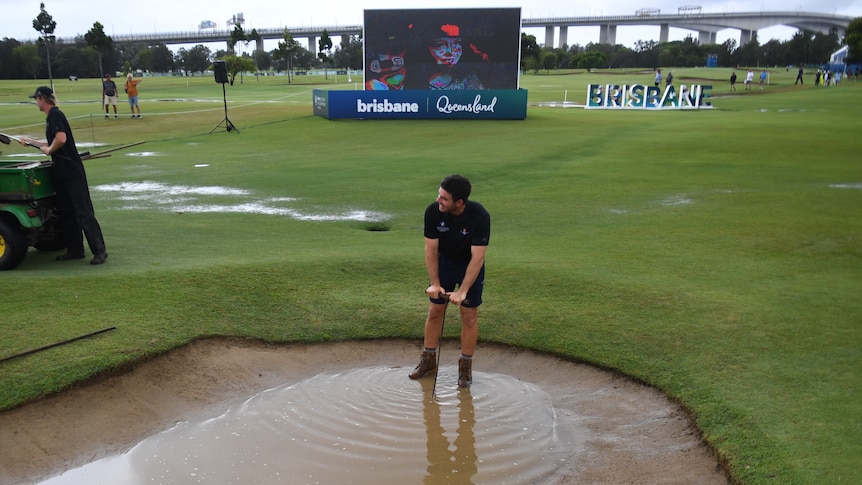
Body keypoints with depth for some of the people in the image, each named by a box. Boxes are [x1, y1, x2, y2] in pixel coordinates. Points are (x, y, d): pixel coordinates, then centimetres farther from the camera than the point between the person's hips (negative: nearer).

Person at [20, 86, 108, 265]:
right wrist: (32, 142, 32)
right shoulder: (52, 116, 17)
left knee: (83, 212, -10)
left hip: (72, 172, -10)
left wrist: (48, 150, -10)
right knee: (65, 213, 13)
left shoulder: (55, 115, -12)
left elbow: (61, 139, -27)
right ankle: (75, 250, 19)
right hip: (61, 173, 10)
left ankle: (99, 250, -8)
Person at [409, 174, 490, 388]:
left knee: (469, 316, 0)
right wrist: (435, 283, -18)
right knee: (435, 311, 7)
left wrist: (462, 291, -32)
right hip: (444, 261, 3)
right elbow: (431, 250, -15)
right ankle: (428, 359, 24)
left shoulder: (480, 216, -32)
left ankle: (466, 365, 15)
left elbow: (477, 258, -30)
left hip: (470, 265, -2)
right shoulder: (433, 211, -24)